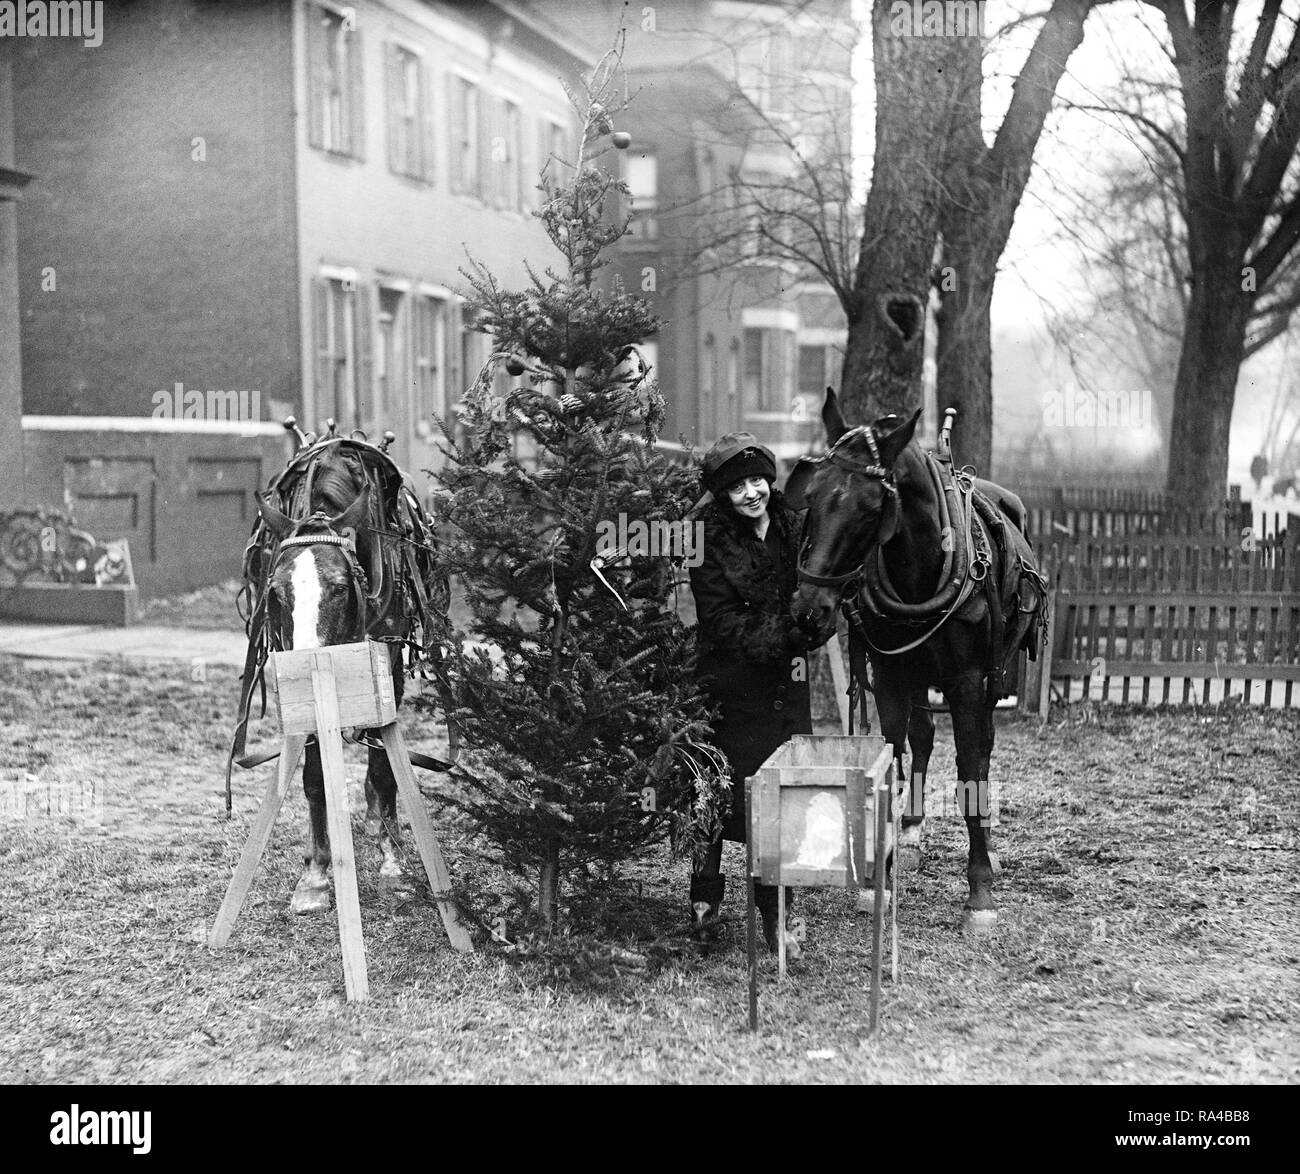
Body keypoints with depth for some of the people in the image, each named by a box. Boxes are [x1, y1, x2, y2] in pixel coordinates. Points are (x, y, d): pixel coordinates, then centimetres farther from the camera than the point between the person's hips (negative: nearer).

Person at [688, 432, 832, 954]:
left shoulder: (797, 529, 5)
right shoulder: (711, 544, -8)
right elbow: (725, 625, -11)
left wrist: (804, 646, -6)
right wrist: (788, 634, -20)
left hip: (788, 682, 4)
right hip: (733, 688, -4)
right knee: (729, 796, -1)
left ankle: (775, 916, 14)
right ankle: (705, 897, 20)